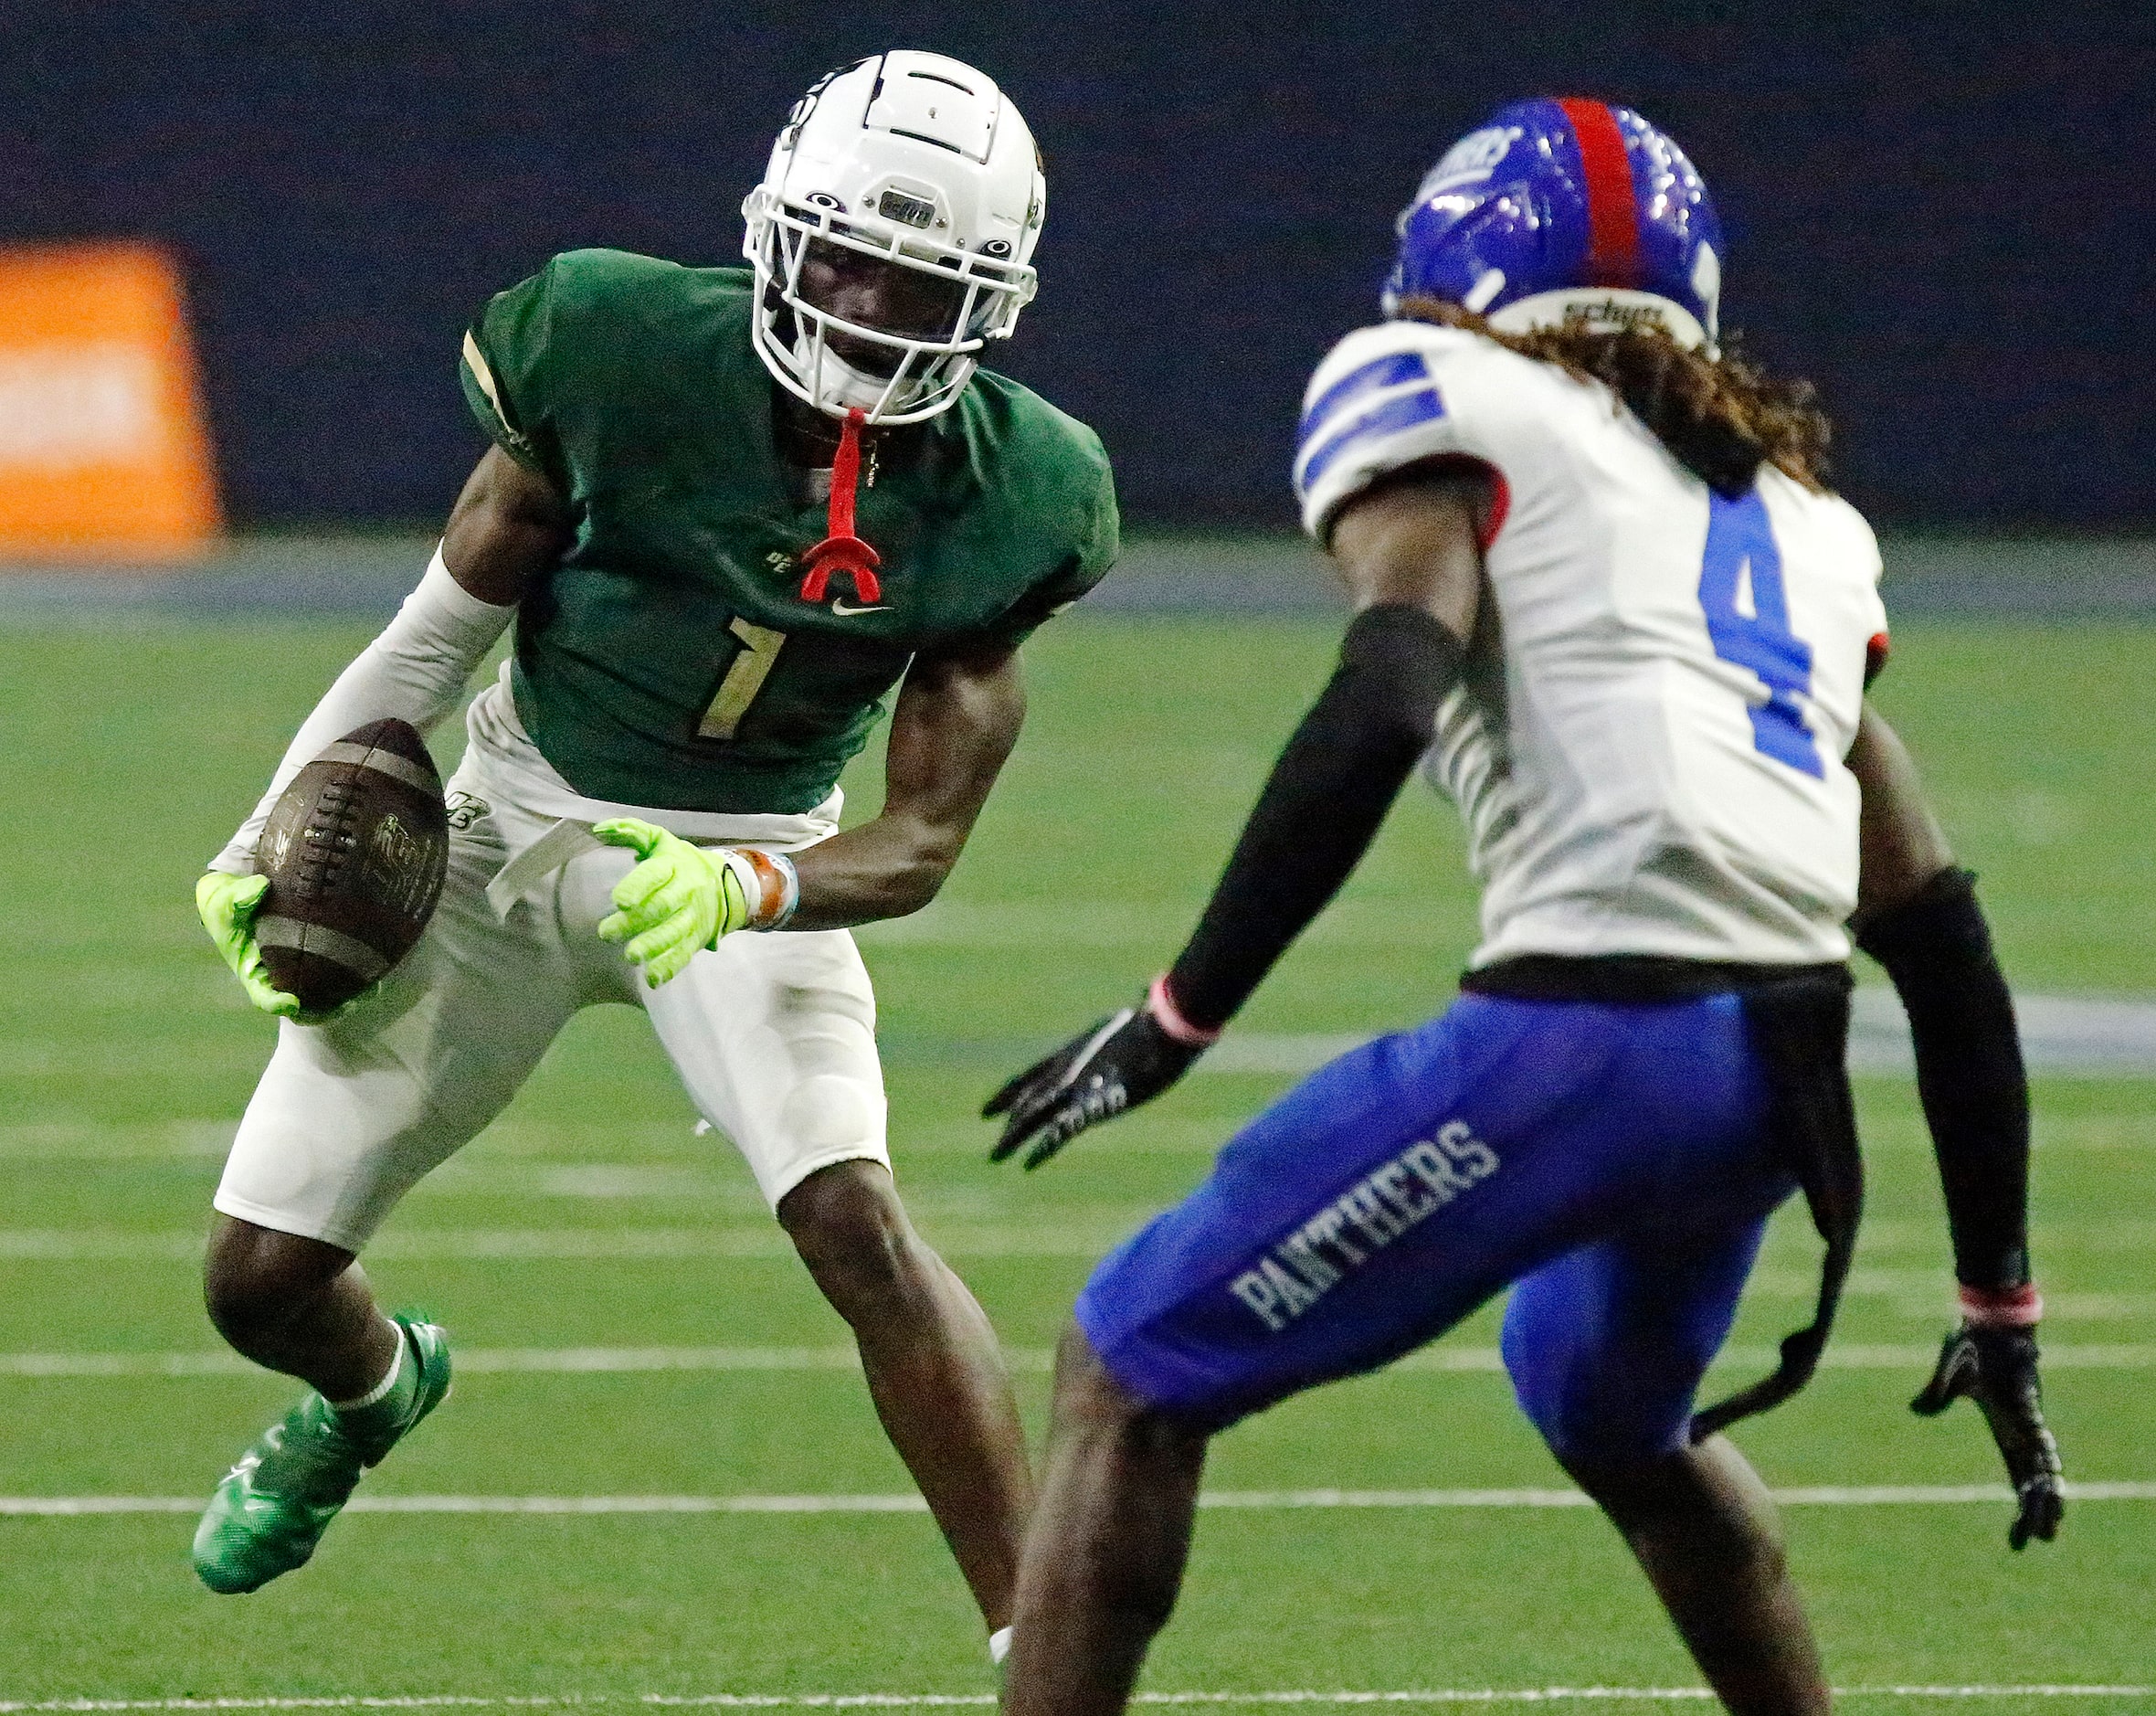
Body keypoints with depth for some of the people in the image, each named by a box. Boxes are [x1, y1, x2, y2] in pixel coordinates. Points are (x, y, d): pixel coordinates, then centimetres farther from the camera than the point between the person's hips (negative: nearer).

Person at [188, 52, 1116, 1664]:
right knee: (262, 1278, 3)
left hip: (748, 866, -1)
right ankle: (373, 1387, 43)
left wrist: (738, 894, -35)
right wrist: (268, 845, -7)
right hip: (518, 820, 1)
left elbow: (918, 847, -15)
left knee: (854, 1218, -27)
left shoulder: (1000, 494, -19)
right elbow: (447, 622, -6)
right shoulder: (630, 352, -21)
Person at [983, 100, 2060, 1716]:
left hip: (1589, 1033, -7)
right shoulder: (1800, 523, 28)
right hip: (1782, 1080, 7)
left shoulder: (1442, 404, 9)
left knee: (1132, 1375, 4)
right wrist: (2002, 1306, 29)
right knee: (1614, 1415, 36)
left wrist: (1175, 1020, -6)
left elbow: (1380, 715, -10)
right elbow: (1939, 933, 25)